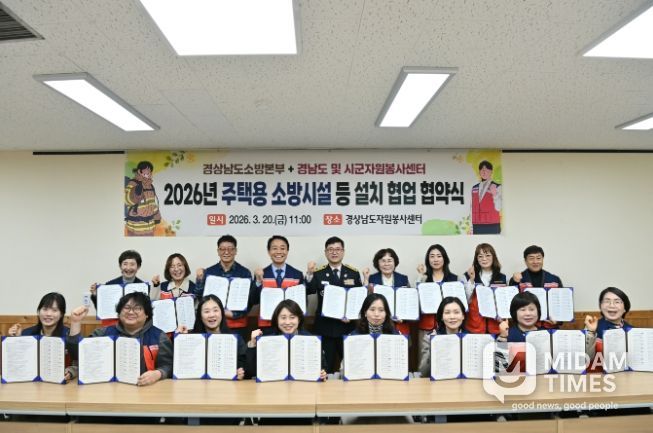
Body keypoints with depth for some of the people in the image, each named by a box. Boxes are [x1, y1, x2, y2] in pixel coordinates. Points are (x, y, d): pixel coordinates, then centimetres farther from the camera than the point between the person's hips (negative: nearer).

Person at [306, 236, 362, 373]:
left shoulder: (354, 273, 5)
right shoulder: (318, 273, -1)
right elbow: (308, 291, -16)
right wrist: (309, 274, -31)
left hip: (348, 327, 1)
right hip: (325, 328, -1)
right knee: (326, 366, 7)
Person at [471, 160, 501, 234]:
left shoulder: (497, 187, -1)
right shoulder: (474, 188, 13)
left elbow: (498, 208, -6)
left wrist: (495, 194, -20)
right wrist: (471, 226, 12)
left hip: (492, 226, -4)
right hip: (477, 226, 4)